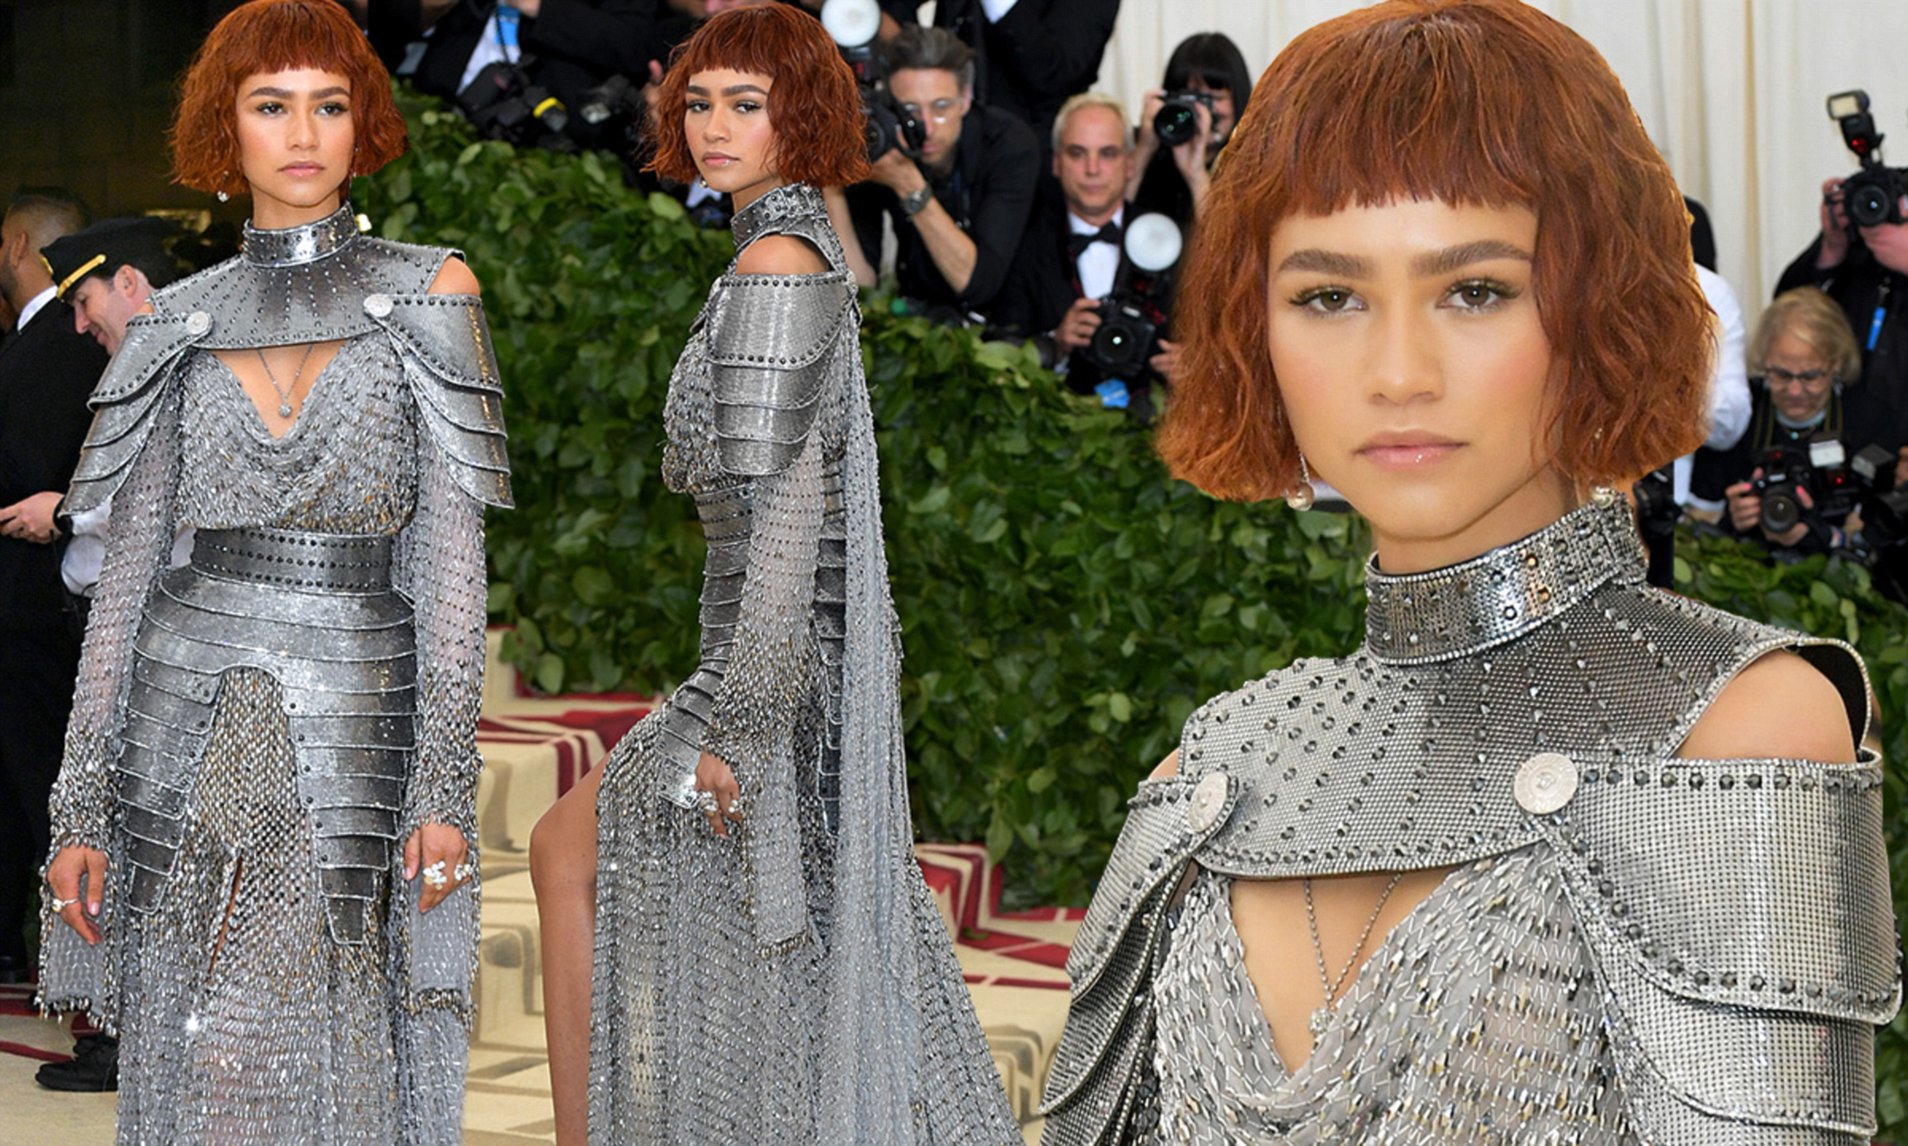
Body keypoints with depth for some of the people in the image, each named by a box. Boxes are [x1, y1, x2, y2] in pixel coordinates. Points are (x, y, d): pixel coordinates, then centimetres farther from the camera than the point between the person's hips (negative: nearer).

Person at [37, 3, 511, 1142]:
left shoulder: (427, 292, 2)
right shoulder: (182, 321, 7)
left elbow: (452, 556, -2)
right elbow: (127, 570, 8)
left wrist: (446, 787, -10)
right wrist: (81, 806, 3)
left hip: (355, 736, -2)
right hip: (190, 733, 2)